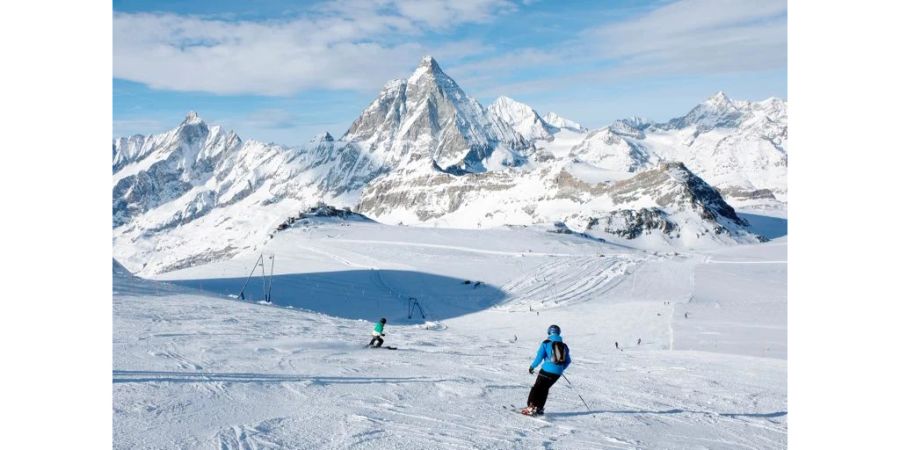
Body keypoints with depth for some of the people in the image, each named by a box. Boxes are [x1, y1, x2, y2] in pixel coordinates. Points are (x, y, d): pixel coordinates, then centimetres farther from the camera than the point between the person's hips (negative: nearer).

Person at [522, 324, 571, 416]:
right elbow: (568, 361, 17)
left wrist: (532, 366, 6)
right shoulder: (564, 346, 12)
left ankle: (531, 407, -7)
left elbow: (539, 357, -6)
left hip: (547, 370, -4)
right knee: (545, 388, 17)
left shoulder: (546, 343, -2)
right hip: (558, 373, 4)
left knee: (537, 387, 4)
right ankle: (539, 408, 14)